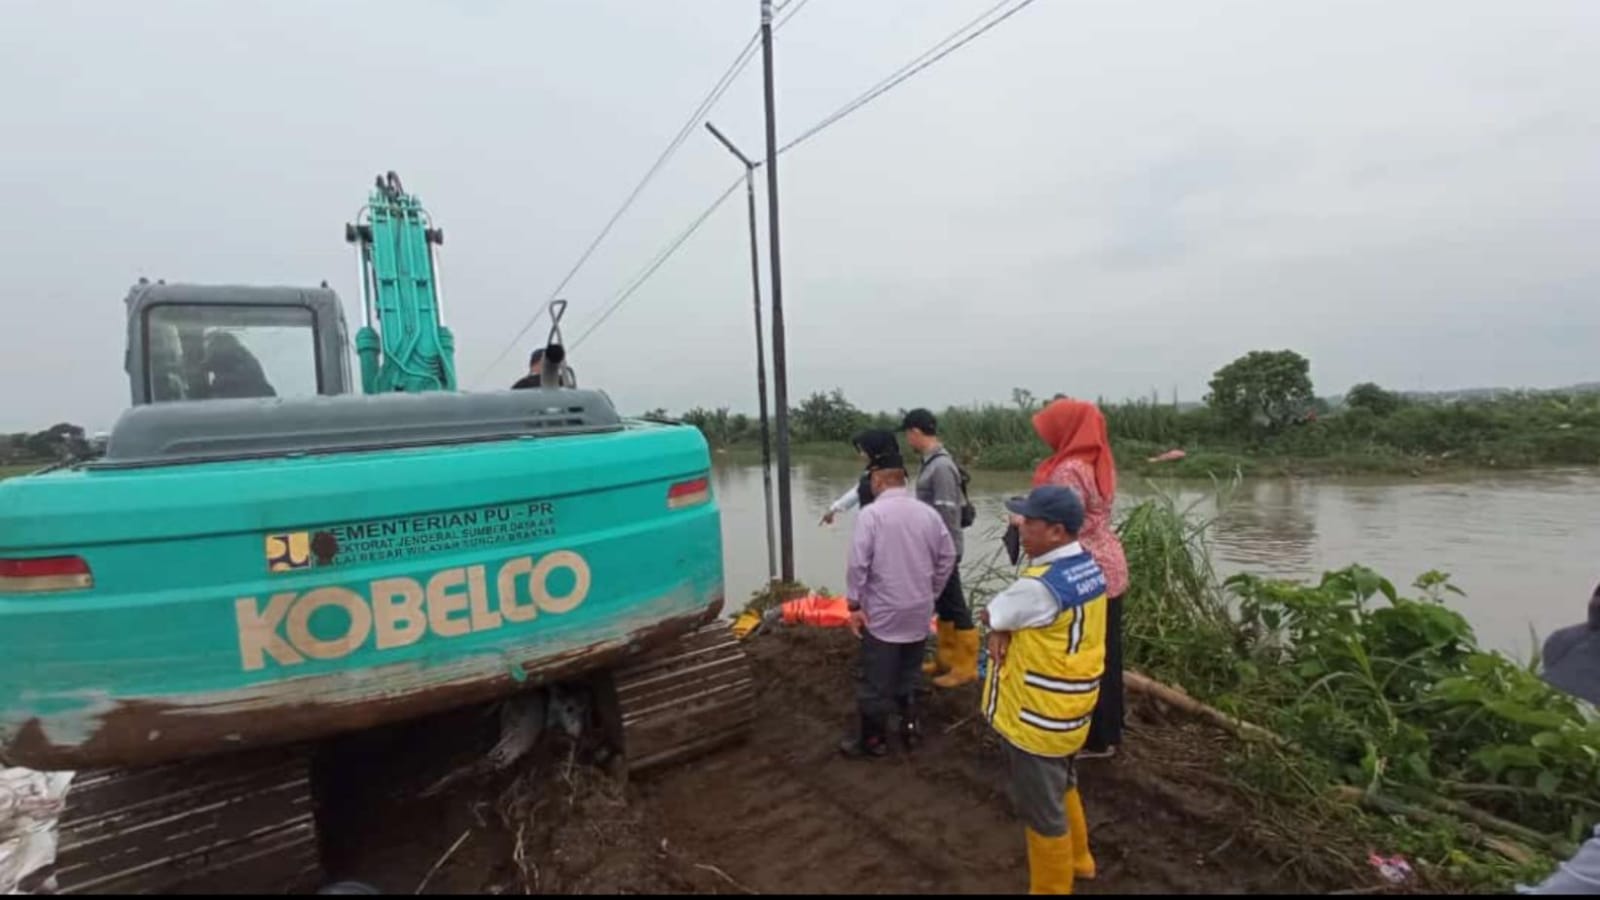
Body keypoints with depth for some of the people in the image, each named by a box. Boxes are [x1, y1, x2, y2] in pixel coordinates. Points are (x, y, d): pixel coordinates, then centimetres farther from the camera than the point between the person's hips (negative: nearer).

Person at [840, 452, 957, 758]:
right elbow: (948, 557, 6)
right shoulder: (928, 513, 0)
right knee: (909, 674, 22)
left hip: (882, 613, -5)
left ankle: (874, 739, 20)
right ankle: (909, 727, 32)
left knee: (876, 680, 8)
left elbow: (858, 564, -19)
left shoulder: (871, 514, -15)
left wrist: (854, 604, -9)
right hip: (919, 613, 5)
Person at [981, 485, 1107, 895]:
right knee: (1062, 788, 31)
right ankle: (1077, 859, 53)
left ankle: (1051, 885, 31)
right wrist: (1004, 628, -12)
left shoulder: (1041, 586, -32)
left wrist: (998, 622, 3)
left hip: (1037, 717, -9)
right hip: (1066, 708, 9)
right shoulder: (1088, 565, -2)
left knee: (1042, 810, 11)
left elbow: (988, 615, -16)